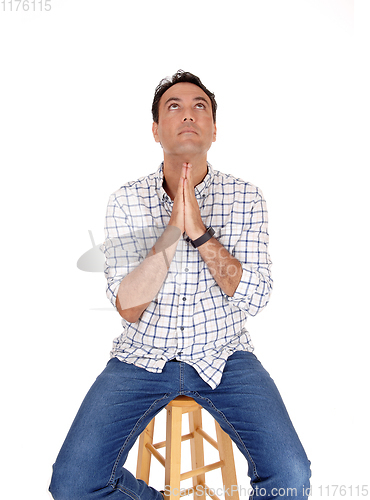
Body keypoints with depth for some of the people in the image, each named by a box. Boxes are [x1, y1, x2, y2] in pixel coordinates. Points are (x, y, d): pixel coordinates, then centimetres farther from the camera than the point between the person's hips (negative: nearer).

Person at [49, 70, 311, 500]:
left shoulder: (246, 199, -3)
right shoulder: (126, 201, -5)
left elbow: (255, 297, -12)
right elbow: (129, 308, -13)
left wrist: (199, 230, -22)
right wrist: (173, 228, -23)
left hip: (224, 357, 0)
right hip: (142, 357, 1)